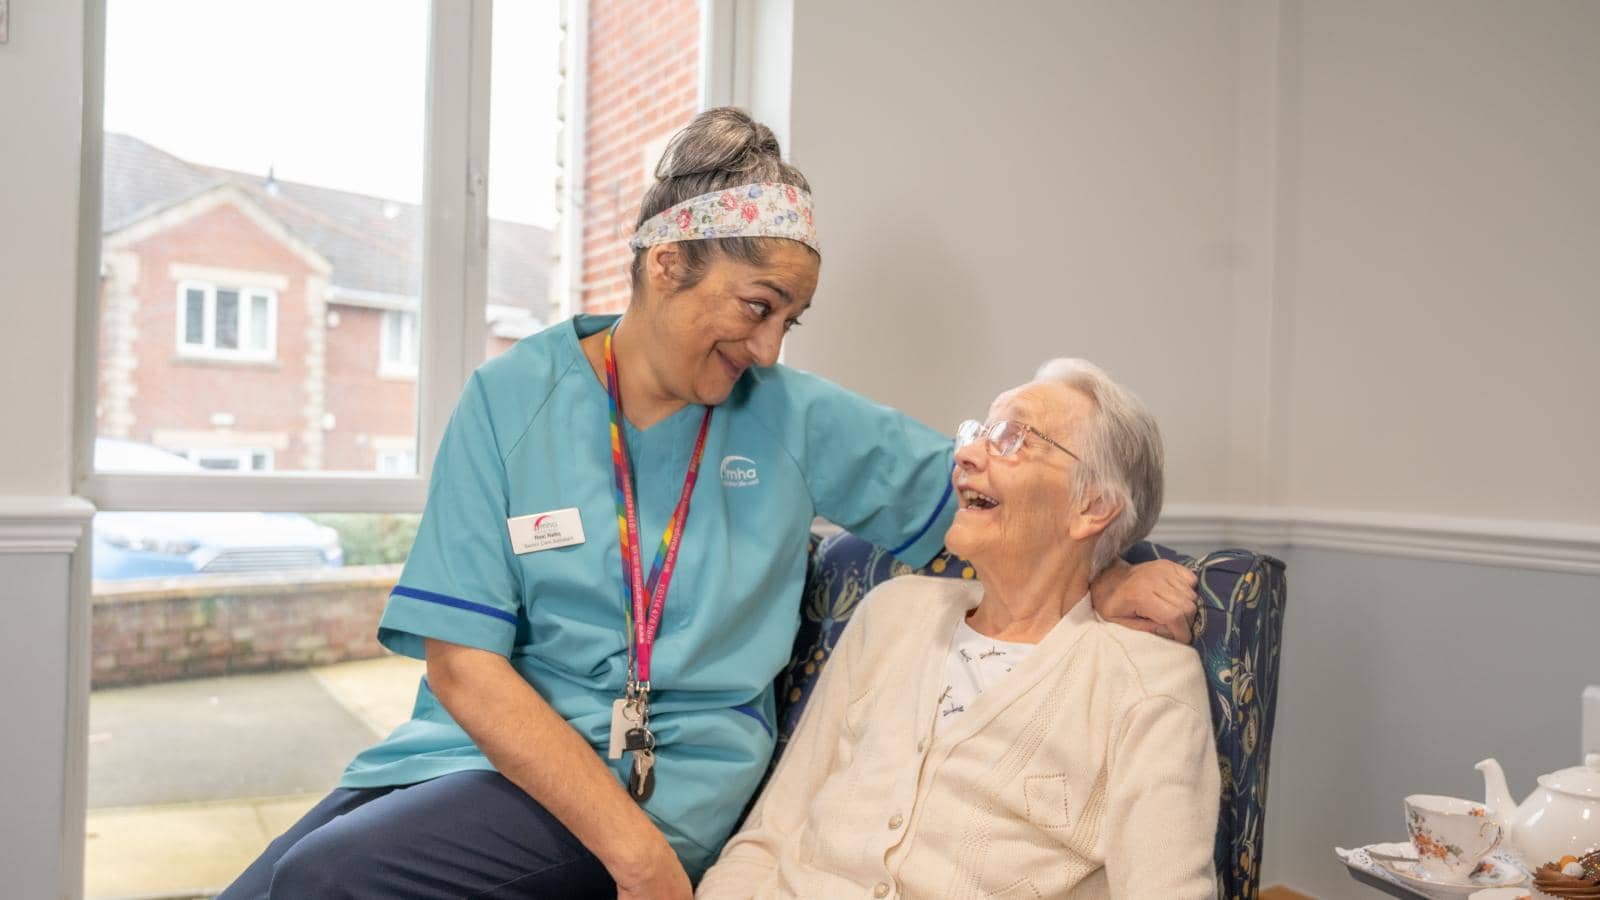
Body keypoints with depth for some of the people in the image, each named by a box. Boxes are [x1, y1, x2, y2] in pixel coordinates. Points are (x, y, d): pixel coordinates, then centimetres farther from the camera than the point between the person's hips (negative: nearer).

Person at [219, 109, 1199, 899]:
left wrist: (1107, 575, -5)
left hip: (669, 773, -2)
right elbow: (463, 663, -11)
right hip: (489, 743, 2)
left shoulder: (795, 418, 0)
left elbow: (971, 484, 12)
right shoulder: (514, 398, -5)